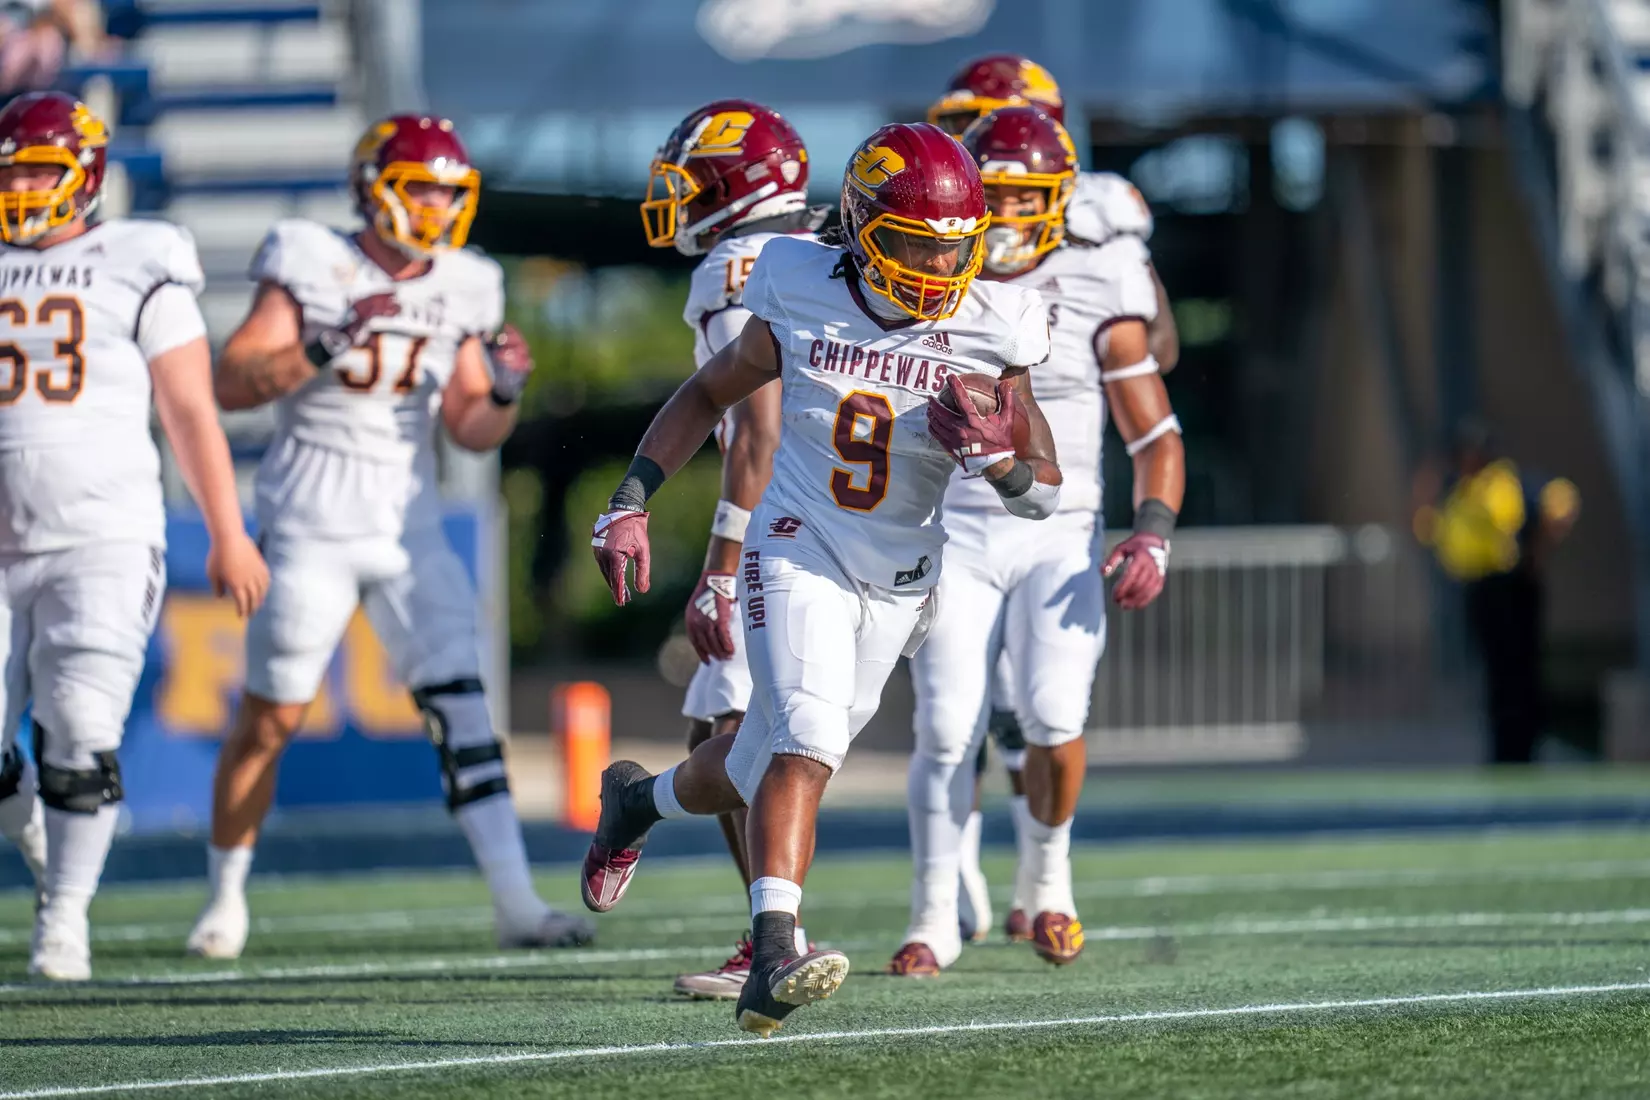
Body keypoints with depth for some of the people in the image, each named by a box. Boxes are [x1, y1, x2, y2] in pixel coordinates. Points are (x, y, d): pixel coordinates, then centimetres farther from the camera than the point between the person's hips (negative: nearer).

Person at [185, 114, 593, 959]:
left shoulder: (459, 290, 8)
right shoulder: (312, 270, -7)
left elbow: (469, 429, 14)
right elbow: (232, 384, -13)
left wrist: (504, 394, -7)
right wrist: (327, 351, -24)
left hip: (410, 529, 4)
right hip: (312, 528, -4)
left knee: (461, 707, -6)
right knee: (270, 719, 3)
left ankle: (516, 905, -9)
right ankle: (225, 898, 20)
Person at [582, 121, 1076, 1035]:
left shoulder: (989, 331, -8)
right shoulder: (803, 303, -9)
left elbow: (1043, 494, -1)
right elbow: (708, 392, 9)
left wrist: (996, 455, -24)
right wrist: (629, 503, 3)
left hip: (899, 584, 3)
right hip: (798, 555, -3)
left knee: (760, 771, 13)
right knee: (806, 744, -26)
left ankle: (638, 799, 44)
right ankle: (774, 959, -35)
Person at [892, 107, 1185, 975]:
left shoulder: (1096, 294, 0)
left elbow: (1156, 436, 4)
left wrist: (1152, 536, -10)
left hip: (1059, 536, -1)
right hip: (956, 534, 1)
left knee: (1054, 719, -17)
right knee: (947, 726, -12)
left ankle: (1045, 873, 11)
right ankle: (934, 919, -1)